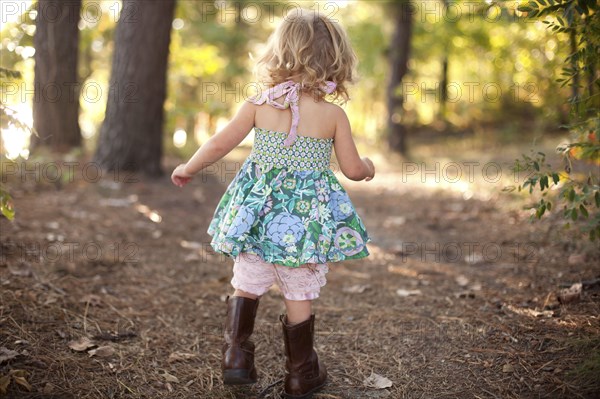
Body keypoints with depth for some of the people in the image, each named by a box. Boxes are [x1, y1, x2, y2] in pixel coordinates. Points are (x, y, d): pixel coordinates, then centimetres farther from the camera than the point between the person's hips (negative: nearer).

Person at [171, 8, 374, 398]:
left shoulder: (257, 105, -4)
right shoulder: (334, 114, -7)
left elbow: (220, 145, -1)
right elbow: (352, 169, -2)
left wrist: (187, 168, 15)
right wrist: (368, 166, 22)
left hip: (259, 209, 1)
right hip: (309, 216, -1)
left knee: (247, 283, 19)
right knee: (300, 294, 10)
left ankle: (236, 355, 16)